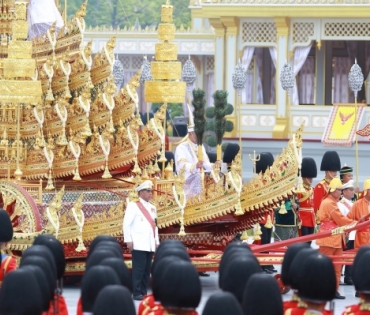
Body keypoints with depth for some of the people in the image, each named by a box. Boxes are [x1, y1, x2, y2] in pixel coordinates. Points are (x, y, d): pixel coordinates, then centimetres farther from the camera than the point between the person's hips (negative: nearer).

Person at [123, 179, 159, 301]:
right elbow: (126, 223, -7)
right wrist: (128, 240, -12)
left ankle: (143, 292, 10)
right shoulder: (133, 206, -2)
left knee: (147, 270, 5)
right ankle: (137, 293, -8)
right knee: (139, 269, -10)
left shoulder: (152, 208, 18)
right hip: (139, 244, -7)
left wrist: (156, 241, 15)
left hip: (150, 244, 7)